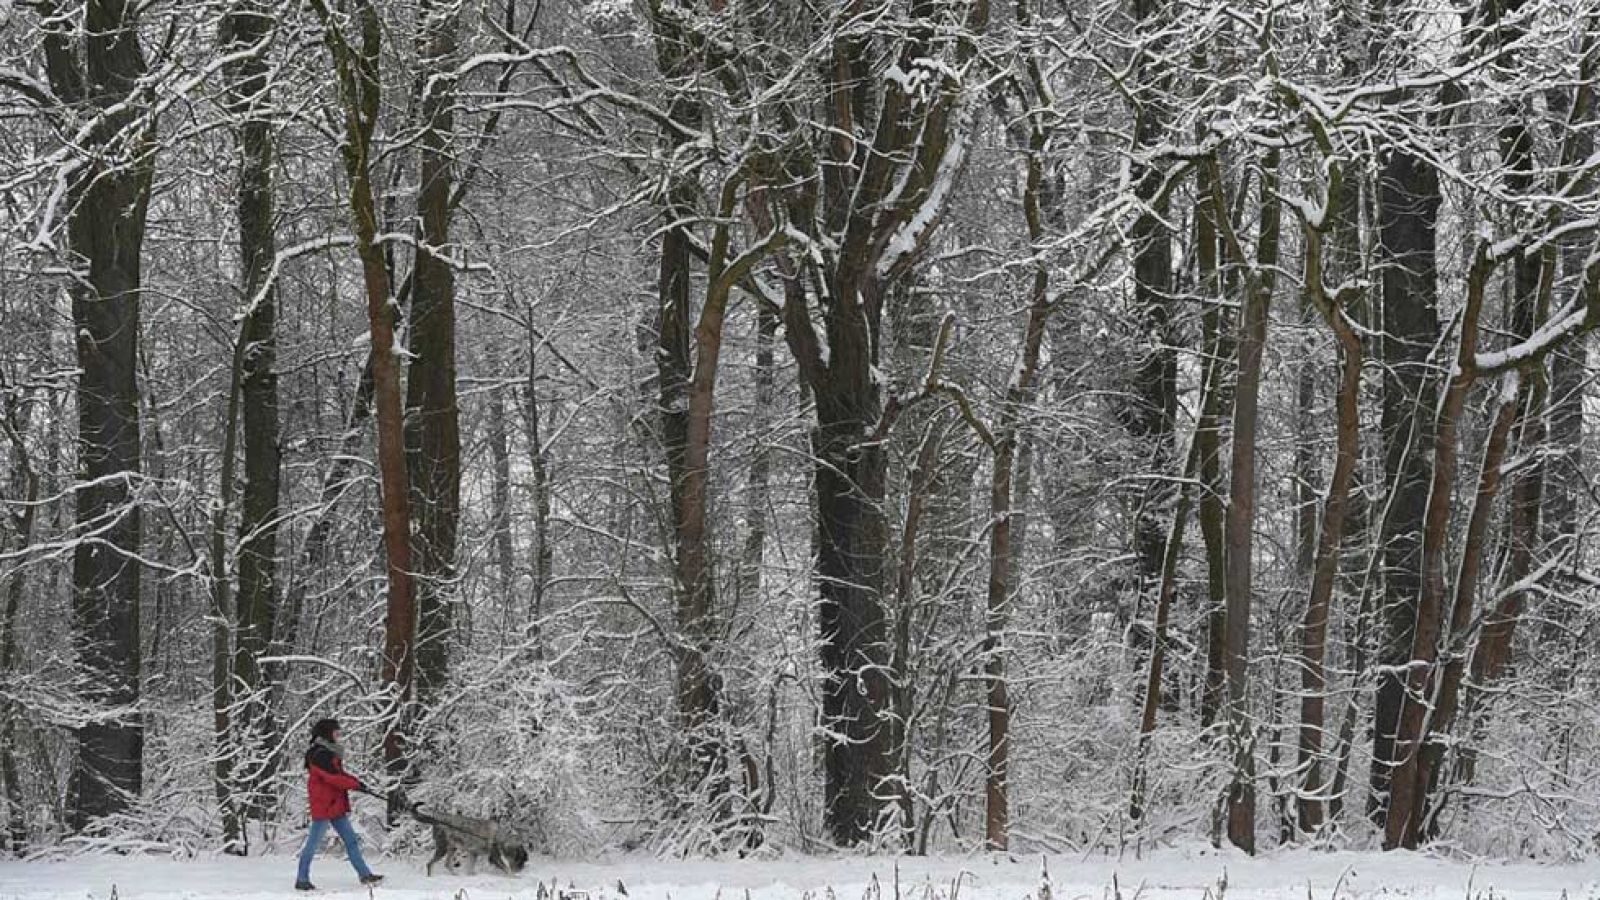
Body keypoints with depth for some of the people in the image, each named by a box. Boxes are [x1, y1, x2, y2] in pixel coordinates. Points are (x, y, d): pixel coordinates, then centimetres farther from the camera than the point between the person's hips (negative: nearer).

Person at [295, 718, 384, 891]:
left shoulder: (330, 753, 14)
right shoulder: (319, 755, -17)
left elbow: (339, 773, 20)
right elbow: (333, 778, -23)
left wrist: (355, 781, 3)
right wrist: (355, 785, -14)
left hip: (337, 806, 10)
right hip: (323, 806, -10)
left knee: (351, 840, 9)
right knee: (313, 844, -2)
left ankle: (365, 874, 11)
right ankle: (302, 880, 6)